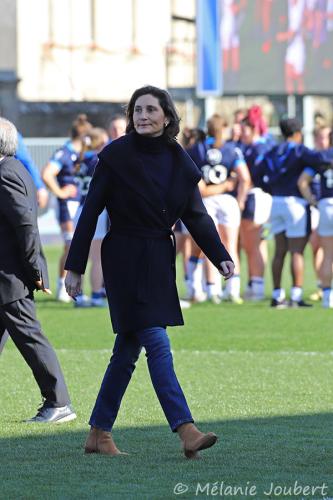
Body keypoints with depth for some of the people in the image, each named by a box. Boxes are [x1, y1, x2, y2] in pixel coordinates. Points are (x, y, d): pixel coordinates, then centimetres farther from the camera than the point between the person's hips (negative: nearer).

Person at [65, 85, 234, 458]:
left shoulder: (179, 162, 5)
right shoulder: (116, 155, -8)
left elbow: (196, 215, 8)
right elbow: (90, 212, -5)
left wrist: (220, 257, -4)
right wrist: (75, 266, -6)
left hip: (159, 259, 6)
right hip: (124, 259, -6)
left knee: (129, 347, 10)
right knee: (157, 345, -12)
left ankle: (99, 433, 19)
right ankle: (186, 431, -17)